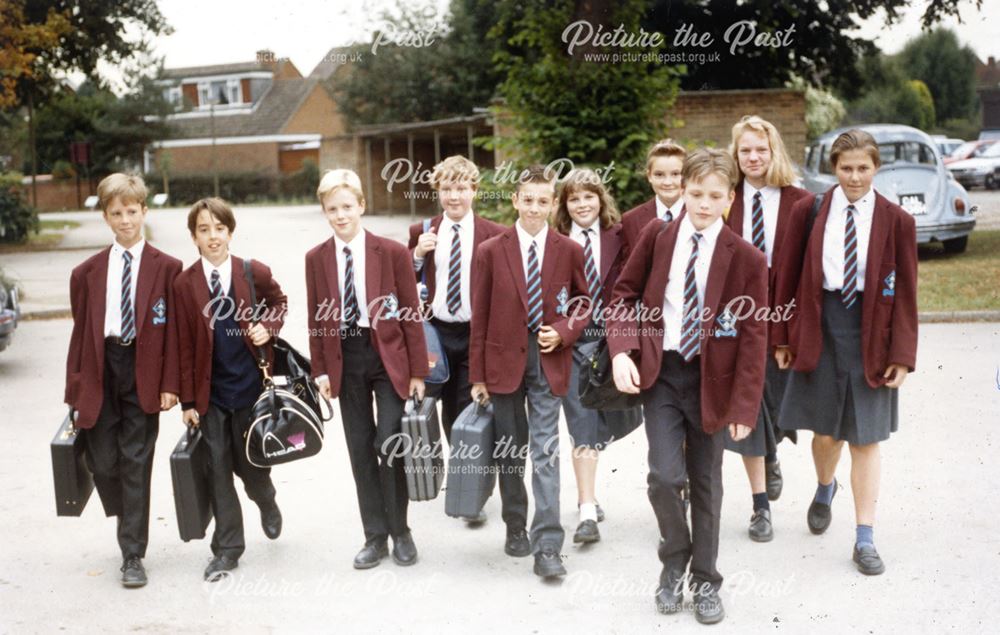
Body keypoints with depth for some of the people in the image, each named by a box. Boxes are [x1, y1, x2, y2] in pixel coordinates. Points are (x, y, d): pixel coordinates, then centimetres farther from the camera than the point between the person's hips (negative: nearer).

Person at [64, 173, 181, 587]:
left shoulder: (166, 267, 1)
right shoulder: (88, 272, 10)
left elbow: (173, 330, -1)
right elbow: (81, 331, 9)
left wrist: (170, 383, -7)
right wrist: (75, 389, 5)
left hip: (143, 371, -2)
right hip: (100, 370, 3)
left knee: (136, 463, 1)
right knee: (102, 461, 3)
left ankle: (133, 556, 8)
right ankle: (131, 530, 31)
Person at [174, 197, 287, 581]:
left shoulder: (255, 273, -4)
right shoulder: (184, 284, -4)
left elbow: (279, 302, 16)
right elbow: (184, 346, -2)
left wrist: (269, 328, -6)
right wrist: (188, 400, -3)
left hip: (250, 385, 0)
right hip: (210, 391, 0)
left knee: (249, 462, 8)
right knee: (218, 470, 4)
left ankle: (267, 504, 44)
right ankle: (227, 549, 16)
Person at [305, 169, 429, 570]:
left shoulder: (392, 253, -5)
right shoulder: (316, 259, 3)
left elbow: (411, 314, -3)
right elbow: (316, 318, 8)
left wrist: (418, 371, -5)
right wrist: (320, 370, 3)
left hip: (388, 356, -3)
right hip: (345, 360, 3)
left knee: (388, 445, -7)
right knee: (360, 450, 7)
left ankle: (400, 532, 12)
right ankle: (375, 536, 17)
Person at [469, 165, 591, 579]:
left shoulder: (569, 251, 1)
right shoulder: (491, 251, 0)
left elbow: (583, 303, 11)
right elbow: (480, 316, 1)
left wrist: (563, 331, -10)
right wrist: (477, 375, 0)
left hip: (548, 361, -1)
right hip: (504, 360, 1)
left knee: (545, 454, -6)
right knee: (509, 453, 12)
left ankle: (547, 548, -5)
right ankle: (515, 529, 29)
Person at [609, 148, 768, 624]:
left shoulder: (745, 258, -7)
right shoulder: (656, 236, -1)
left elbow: (752, 336, -5)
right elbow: (624, 292, 7)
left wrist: (743, 405, -10)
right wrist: (622, 350, -9)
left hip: (711, 378, 0)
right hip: (660, 370, 1)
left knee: (706, 482, 11)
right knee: (664, 476, -9)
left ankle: (705, 580, 28)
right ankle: (674, 563, 18)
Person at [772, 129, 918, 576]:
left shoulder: (896, 221, -1)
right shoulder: (809, 211, 0)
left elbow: (904, 292, 0)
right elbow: (788, 275, 4)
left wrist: (902, 354, -4)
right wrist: (782, 336, 3)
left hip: (871, 330, 0)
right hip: (819, 327, 1)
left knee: (866, 437, 4)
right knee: (826, 431, 9)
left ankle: (864, 540, 12)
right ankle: (824, 489, 43)